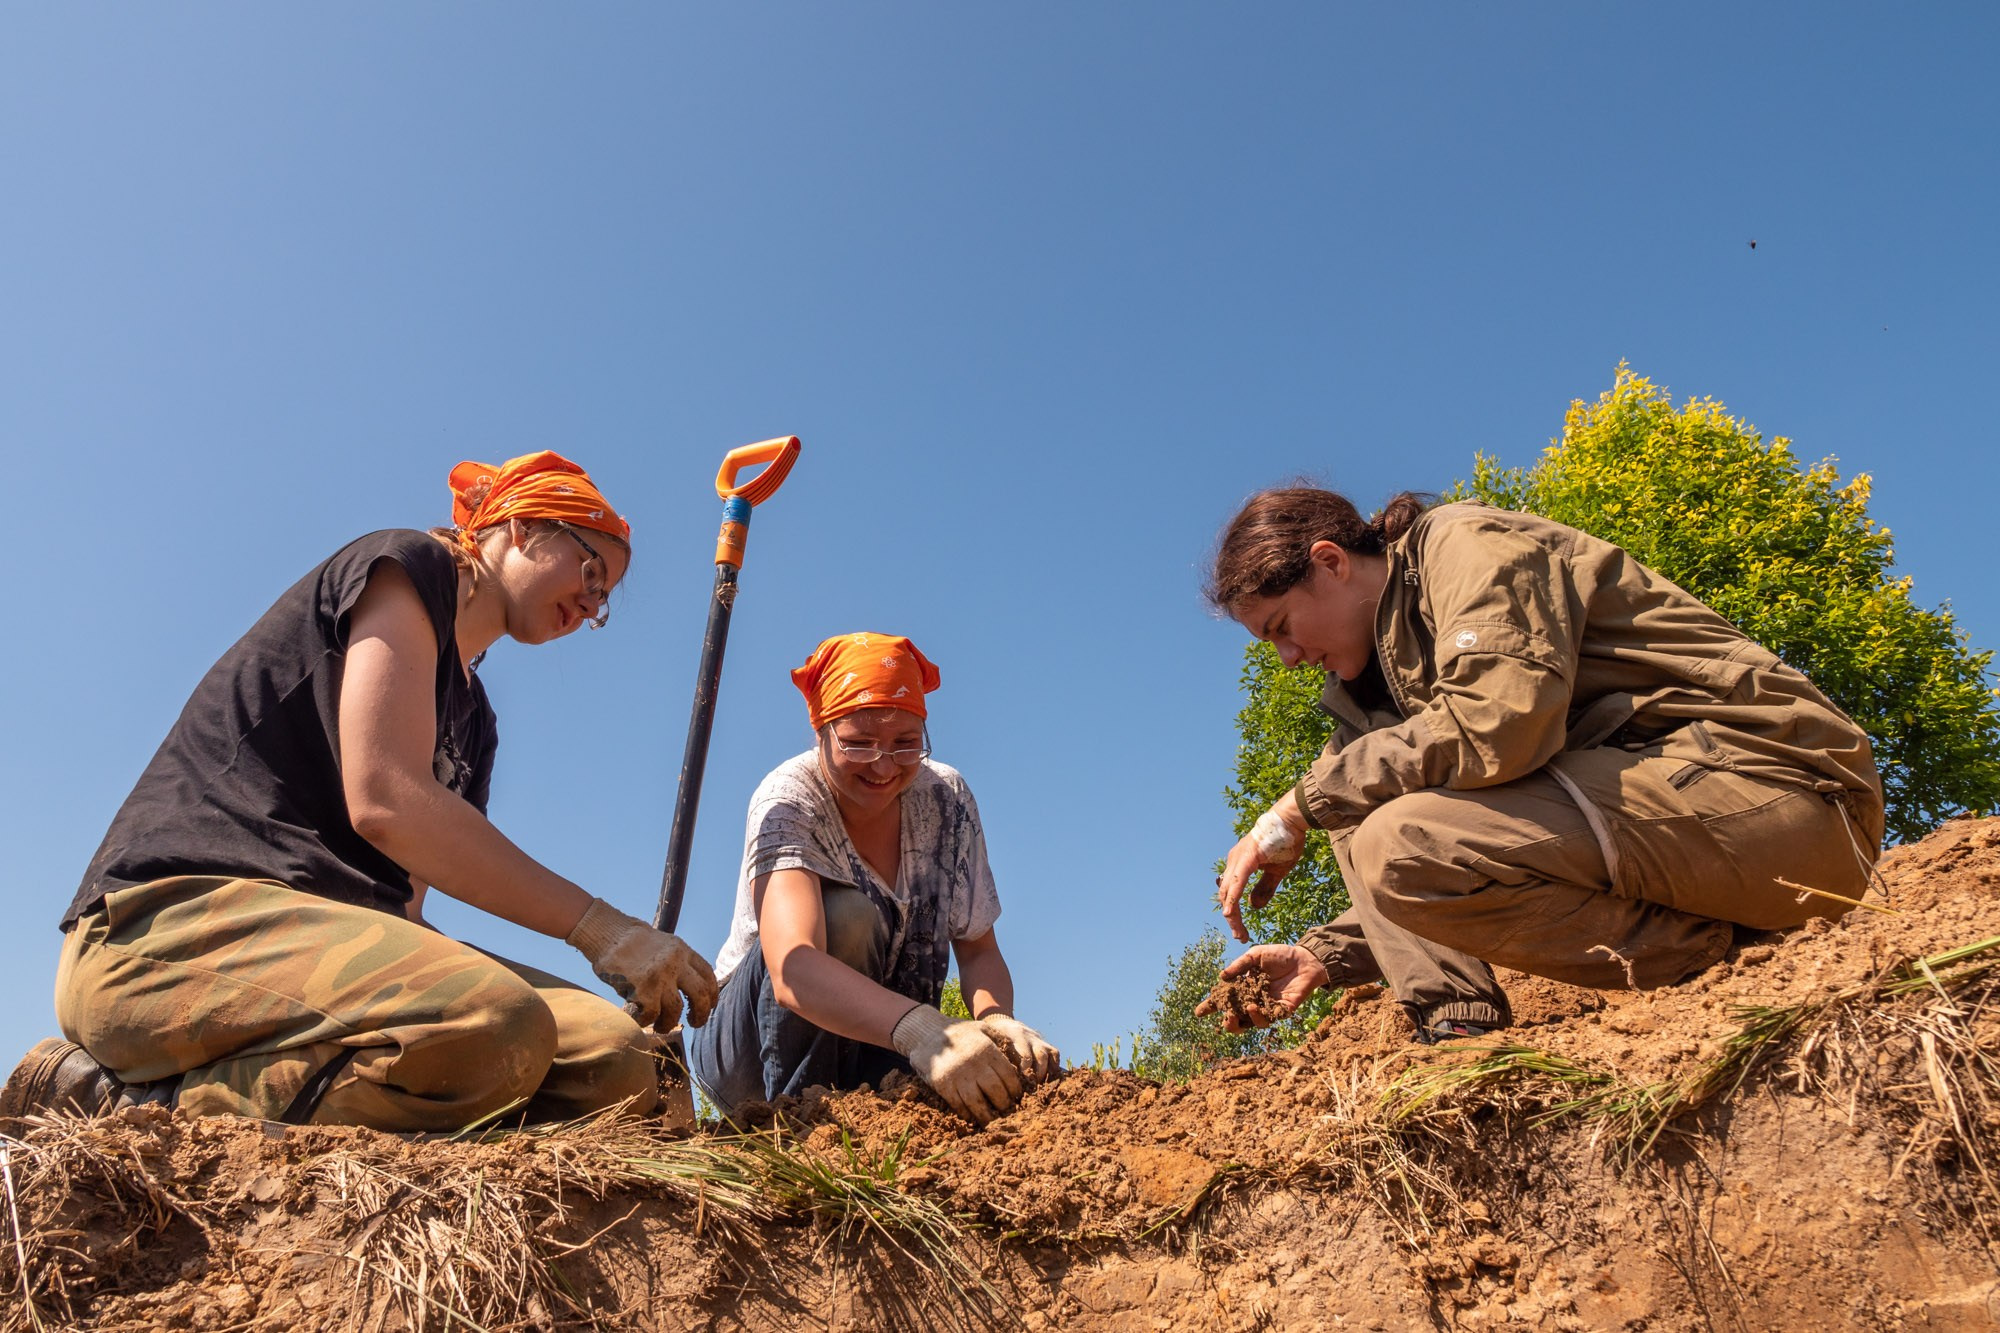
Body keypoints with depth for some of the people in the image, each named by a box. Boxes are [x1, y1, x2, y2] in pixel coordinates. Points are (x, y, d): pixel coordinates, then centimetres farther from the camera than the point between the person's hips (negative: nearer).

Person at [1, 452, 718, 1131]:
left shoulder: (471, 714, 26)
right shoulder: (406, 565, 3)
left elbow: (404, 901, 13)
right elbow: (384, 801, -13)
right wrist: (599, 926, -13)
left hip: (328, 938, 8)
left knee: (618, 1062, -15)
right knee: (496, 1030, -36)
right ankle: (135, 1103, -14)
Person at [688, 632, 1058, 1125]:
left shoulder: (945, 799, -9)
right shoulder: (788, 800, -23)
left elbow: (979, 951, -6)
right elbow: (792, 970, -40)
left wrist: (996, 1018, -30)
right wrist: (917, 1029, -57)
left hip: (879, 1048, 4)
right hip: (751, 1057, -4)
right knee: (847, 914, -31)